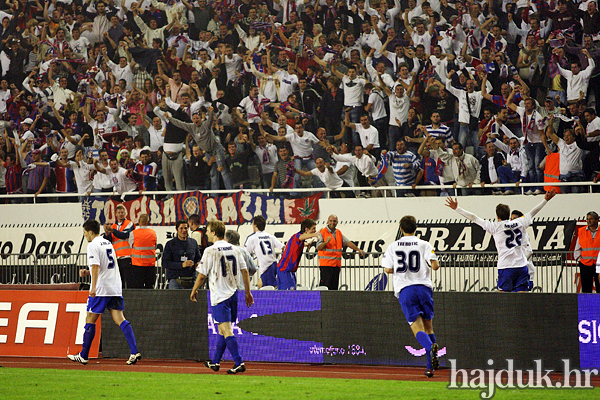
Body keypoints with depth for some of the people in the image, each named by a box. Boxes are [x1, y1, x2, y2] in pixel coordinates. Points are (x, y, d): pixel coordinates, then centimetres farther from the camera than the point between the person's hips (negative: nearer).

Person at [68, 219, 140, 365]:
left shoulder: (93, 245, -8)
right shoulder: (108, 244, 19)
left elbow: (96, 266, -19)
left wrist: (93, 287, -25)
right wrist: (87, 272, 26)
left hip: (101, 288, -7)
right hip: (115, 288, 7)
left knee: (90, 320, 4)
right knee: (119, 319, 0)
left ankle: (83, 356, 10)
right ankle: (135, 352, -15)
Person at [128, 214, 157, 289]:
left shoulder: (133, 233, -9)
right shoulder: (153, 233, 1)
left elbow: (131, 245, 6)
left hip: (137, 264, -3)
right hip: (151, 263, 3)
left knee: (137, 286, 0)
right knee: (150, 286, 8)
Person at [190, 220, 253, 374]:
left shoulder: (211, 251, -10)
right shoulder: (235, 249, 7)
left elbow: (202, 275, -8)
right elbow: (244, 271, 7)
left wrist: (194, 291, 7)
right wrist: (248, 293, 13)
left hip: (219, 295, -7)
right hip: (233, 293, 7)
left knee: (227, 330, -9)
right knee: (222, 329, 17)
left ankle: (239, 363, -18)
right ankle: (215, 362, 27)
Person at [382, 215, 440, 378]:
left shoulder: (393, 247, 8)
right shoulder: (424, 245, 4)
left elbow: (387, 269, 4)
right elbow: (435, 265, -7)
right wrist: (434, 264, 17)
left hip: (405, 290, -1)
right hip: (424, 287, 1)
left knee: (417, 326, -9)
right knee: (428, 325, 12)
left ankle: (430, 346, -41)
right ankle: (431, 366, 8)